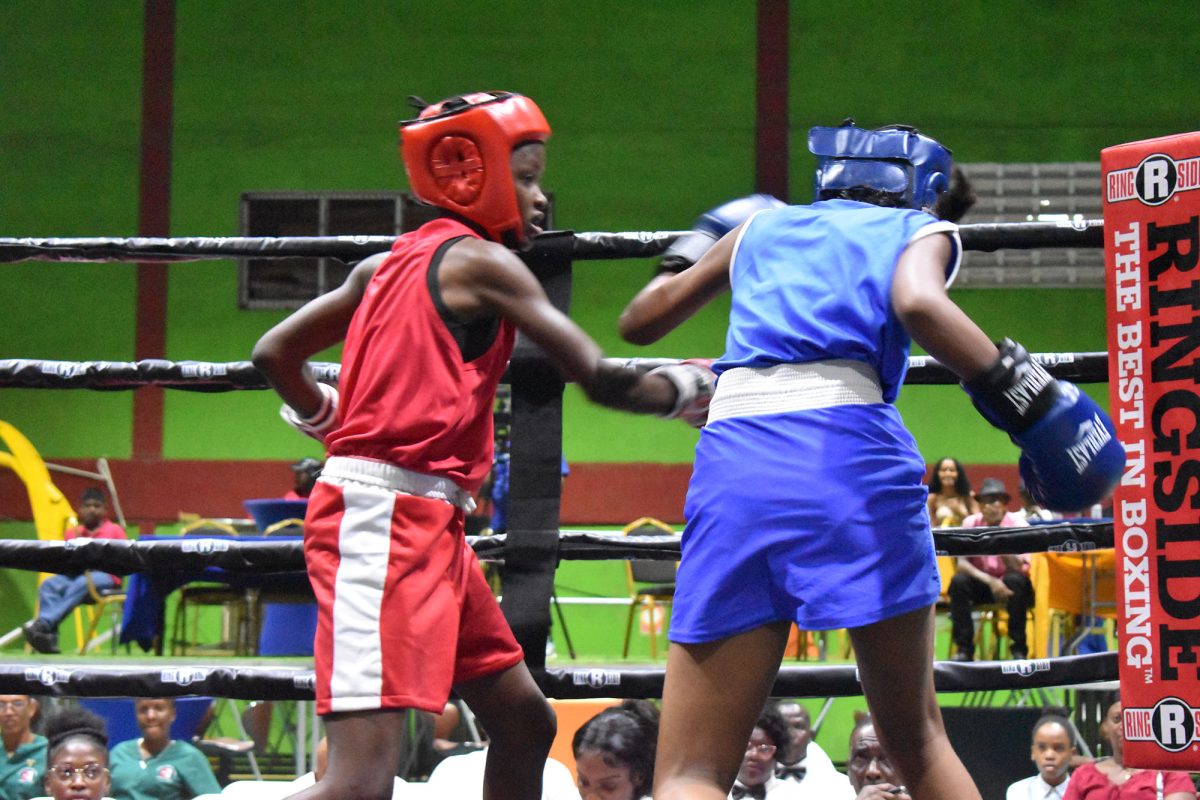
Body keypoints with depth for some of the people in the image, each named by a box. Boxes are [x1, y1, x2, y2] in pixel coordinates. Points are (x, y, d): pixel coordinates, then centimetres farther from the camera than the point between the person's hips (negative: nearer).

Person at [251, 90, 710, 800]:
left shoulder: (388, 264, 17)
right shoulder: (482, 262, -6)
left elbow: (276, 353, 19)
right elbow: (601, 380, -8)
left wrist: (327, 421, 33)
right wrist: (692, 390, 9)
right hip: (386, 511, -10)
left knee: (526, 722, 16)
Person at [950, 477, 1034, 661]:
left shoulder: (1018, 524, -13)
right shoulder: (971, 523, -8)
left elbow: (1018, 568, -23)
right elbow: (961, 563, -15)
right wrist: (990, 581, -30)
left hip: (1008, 583, -2)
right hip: (981, 583, 2)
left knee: (1015, 580, -35)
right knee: (958, 581, -28)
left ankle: (1018, 648, -25)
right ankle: (964, 648, -21)